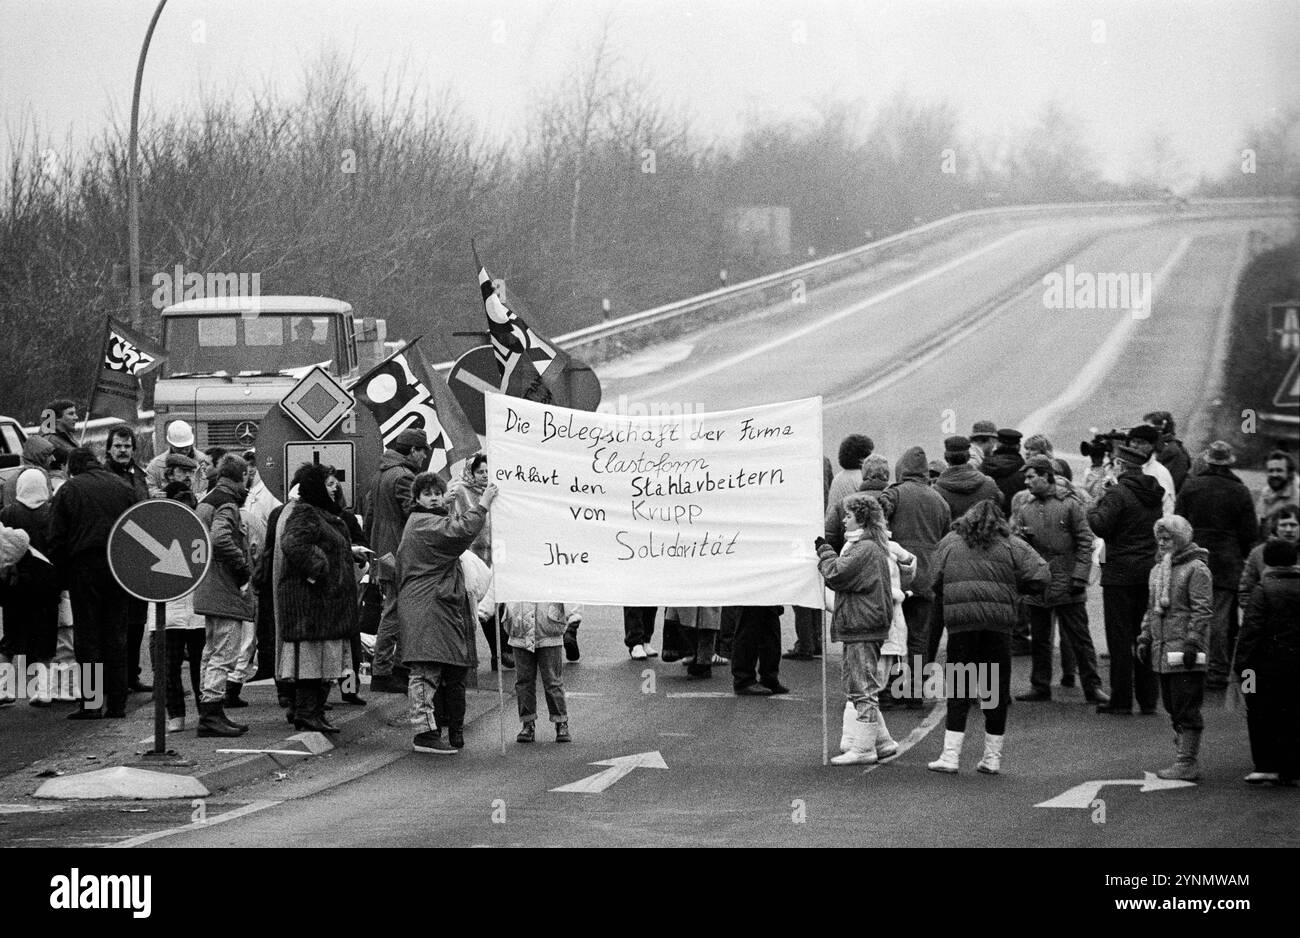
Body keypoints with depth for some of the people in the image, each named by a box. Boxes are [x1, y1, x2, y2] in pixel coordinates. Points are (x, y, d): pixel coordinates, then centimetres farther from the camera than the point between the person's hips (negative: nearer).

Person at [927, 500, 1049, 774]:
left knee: (958, 690, 4)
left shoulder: (950, 542, 11)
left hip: (960, 621, 0)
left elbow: (935, 580, 9)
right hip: (999, 622, 0)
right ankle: (993, 757, 13)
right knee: (996, 688, 9)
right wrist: (1013, 585, 17)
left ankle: (950, 755, -2)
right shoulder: (1011, 545, 8)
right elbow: (1041, 576, 0)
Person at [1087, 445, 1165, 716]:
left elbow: (1101, 527, -20)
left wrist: (1094, 507, 0)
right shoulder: (1154, 495, 11)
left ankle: (1121, 701, -2)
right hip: (1149, 571, 7)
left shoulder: (1118, 494, -13)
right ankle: (1148, 699, 13)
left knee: (1120, 638, -2)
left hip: (1120, 573, -7)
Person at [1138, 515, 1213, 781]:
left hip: (1185, 651, -8)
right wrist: (1145, 638, 15)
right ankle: (1183, 758, 17)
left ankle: (1187, 763, -6)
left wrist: (1192, 642, -17)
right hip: (1163, 651, 8)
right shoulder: (1157, 570, 18)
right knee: (1173, 708, 11)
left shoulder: (1196, 569, -7)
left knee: (1187, 708, -7)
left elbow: (1203, 610, -11)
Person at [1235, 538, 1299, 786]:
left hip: (1268, 665, -5)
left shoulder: (1263, 590, -10)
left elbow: (1251, 630, -14)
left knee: (1261, 716, 4)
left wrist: (1242, 663, -11)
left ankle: (1266, 765, -3)